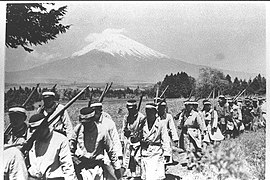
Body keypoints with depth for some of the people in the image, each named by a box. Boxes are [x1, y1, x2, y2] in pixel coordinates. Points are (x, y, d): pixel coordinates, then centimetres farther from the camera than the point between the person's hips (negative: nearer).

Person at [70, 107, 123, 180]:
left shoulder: (102, 130, -10)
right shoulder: (78, 128, -4)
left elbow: (111, 150, 0)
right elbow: (72, 146, 13)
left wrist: (117, 167, 4)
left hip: (97, 166, -2)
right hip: (80, 165, 2)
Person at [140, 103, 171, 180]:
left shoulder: (160, 124, -5)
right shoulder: (143, 124, 5)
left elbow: (165, 140, -4)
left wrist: (167, 153, -8)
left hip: (157, 154, -4)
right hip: (145, 153, 4)